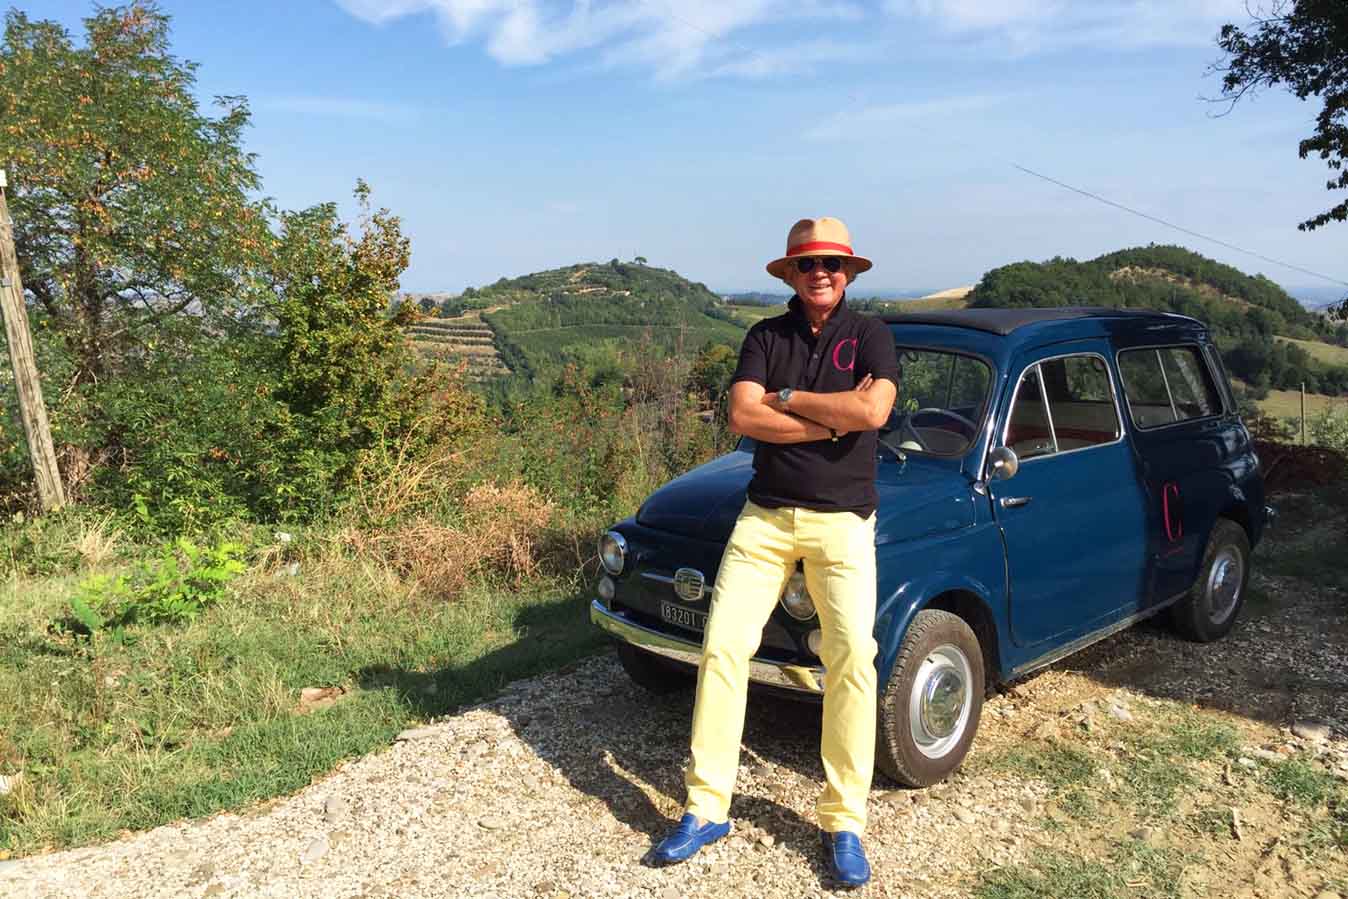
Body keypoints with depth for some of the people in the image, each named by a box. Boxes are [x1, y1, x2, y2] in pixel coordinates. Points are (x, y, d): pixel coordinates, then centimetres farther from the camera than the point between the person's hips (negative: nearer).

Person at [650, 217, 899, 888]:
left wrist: (786, 397, -8)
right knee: (722, 646, -4)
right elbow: (743, 417, -8)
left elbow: (873, 411, -16)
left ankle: (843, 822, 1)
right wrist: (834, 418, -10)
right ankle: (706, 809, 6)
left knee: (852, 657, -14)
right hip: (765, 516, 2)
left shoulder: (869, 336, 3)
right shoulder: (766, 337, 8)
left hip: (842, 520, -2)